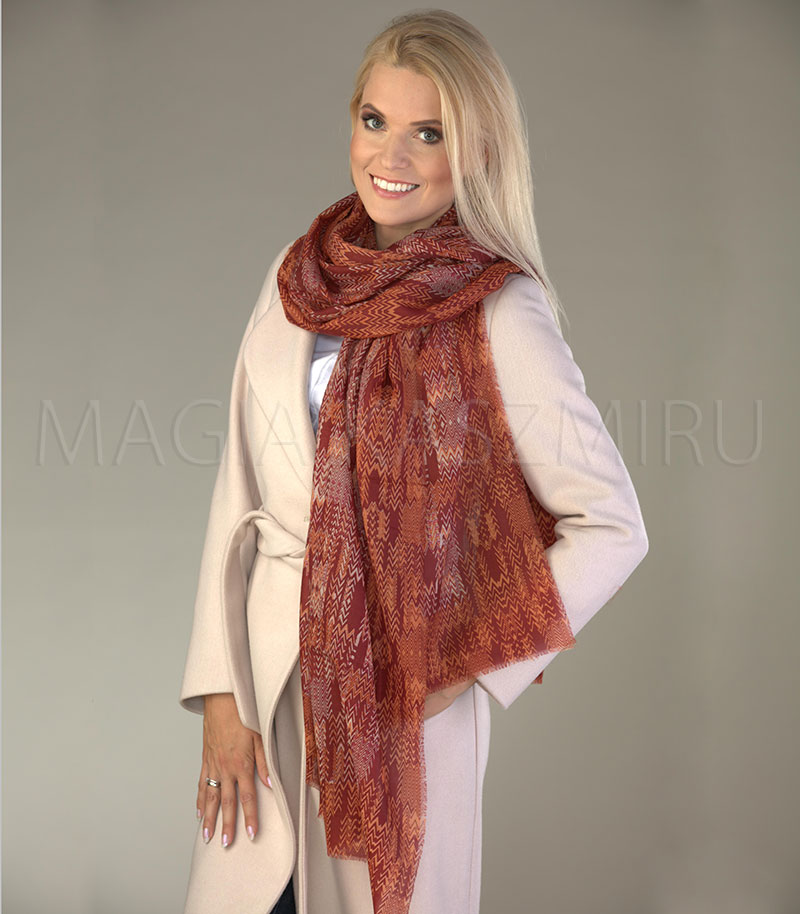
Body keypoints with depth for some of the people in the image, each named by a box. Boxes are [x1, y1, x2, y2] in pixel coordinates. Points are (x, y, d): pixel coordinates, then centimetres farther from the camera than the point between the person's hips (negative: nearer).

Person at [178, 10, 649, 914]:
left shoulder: (500, 315, -12)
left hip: (401, 693, -4)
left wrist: (464, 669, -11)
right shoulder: (297, 275, 3)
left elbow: (610, 527, -9)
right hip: (265, 669, 4)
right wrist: (221, 696, 0)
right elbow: (240, 495, 4)